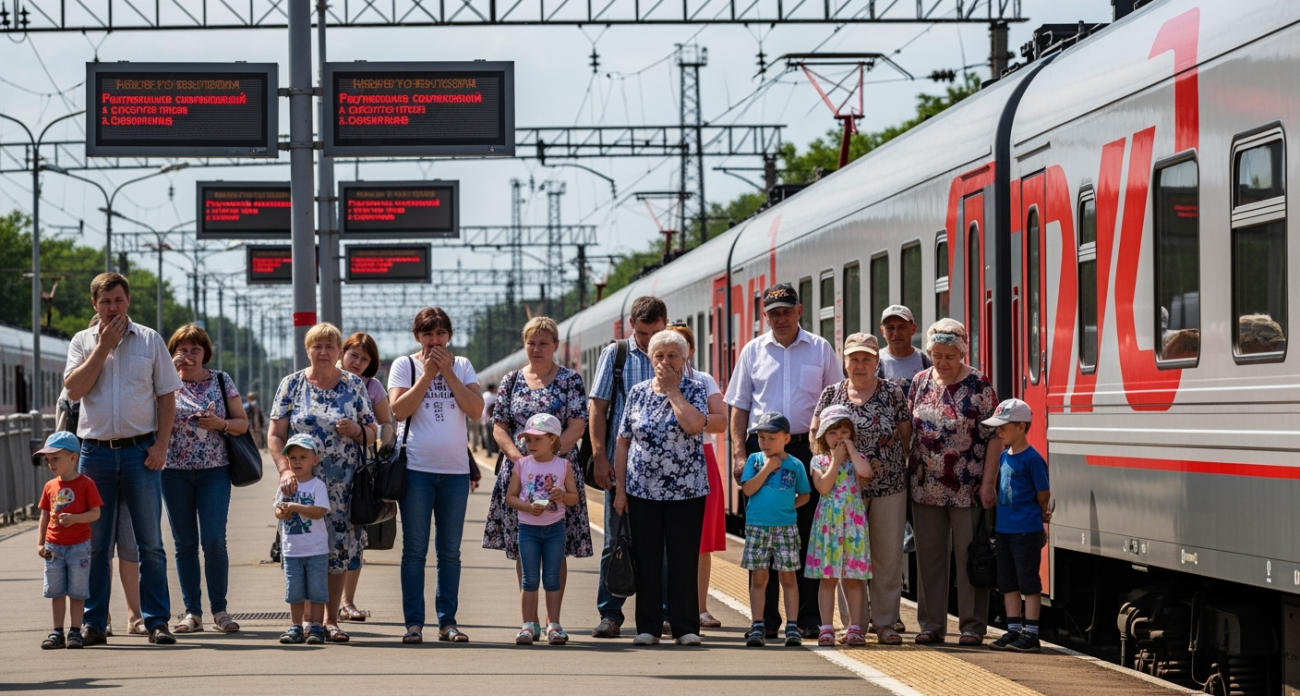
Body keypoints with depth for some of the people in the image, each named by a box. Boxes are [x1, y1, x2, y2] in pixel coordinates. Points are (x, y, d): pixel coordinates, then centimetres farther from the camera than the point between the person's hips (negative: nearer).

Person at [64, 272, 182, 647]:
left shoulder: (150, 340, 7)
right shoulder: (82, 342, 8)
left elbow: (167, 396, 6)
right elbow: (74, 390, -6)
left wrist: (161, 445, -5)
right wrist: (104, 347, -7)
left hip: (140, 450, -1)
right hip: (95, 450, 1)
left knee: (150, 542, 0)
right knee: (95, 543, 3)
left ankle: (157, 621, 2)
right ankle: (94, 623, 8)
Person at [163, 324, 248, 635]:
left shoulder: (221, 381, 7)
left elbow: (242, 422, 7)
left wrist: (220, 424, -13)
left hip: (214, 471, -1)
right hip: (175, 472, 1)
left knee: (214, 540, -10)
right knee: (185, 543, 3)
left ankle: (219, 610, 1)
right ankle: (192, 612, 9)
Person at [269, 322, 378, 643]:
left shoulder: (354, 385, 7)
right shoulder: (292, 385, 3)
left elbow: (372, 433, 10)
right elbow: (275, 435, -1)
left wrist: (356, 430, -13)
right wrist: (285, 470, -15)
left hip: (343, 487, 1)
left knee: (340, 550, 2)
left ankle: (331, 619, 12)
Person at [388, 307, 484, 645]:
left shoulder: (462, 366, 10)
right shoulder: (404, 365, 4)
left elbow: (476, 410, -3)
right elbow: (398, 410, -9)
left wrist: (448, 373, -7)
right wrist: (427, 375, -10)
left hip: (455, 469, 2)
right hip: (416, 468, -2)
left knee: (450, 551, 5)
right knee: (415, 550, -2)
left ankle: (448, 622, 10)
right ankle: (414, 623, 1)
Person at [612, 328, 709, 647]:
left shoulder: (693, 390, 0)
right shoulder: (637, 393, 7)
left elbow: (694, 425, -21)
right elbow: (623, 443, 8)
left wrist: (672, 390, -12)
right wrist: (620, 490, 3)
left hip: (686, 490, -2)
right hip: (642, 490, 2)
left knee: (684, 558, 0)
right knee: (646, 558, 4)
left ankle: (685, 626, 6)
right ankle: (647, 627, 10)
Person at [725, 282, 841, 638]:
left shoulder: (821, 350, 7)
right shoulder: (753, 351, 9)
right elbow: (739, 406, 9)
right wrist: (739, 453, -1)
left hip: (807, 448, -1)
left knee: (808, 534, -1)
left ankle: (809, 617, 4)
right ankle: (766, 618, 7)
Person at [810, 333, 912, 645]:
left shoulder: (894, 393, 2)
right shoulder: (831, 395, 5)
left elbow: (906, 435, 7)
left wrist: (893, 465, 2)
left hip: (889, 487, -1)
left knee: (888, 557, 1)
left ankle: (885, 622, 10)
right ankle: (856, 622, 9)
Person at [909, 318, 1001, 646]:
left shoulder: (979, 385, -6)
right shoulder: (920, 382, 7)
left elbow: (993, 435, -7)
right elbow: (910, 429, 14)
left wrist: (988, 481, -13)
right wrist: (908, 475, 9)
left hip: (967, 489, -4)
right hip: (926, 488, 4)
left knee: (969, 556, 0)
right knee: (929, 557, 8)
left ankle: (972, 626, 6)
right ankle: (931, 625, 15)